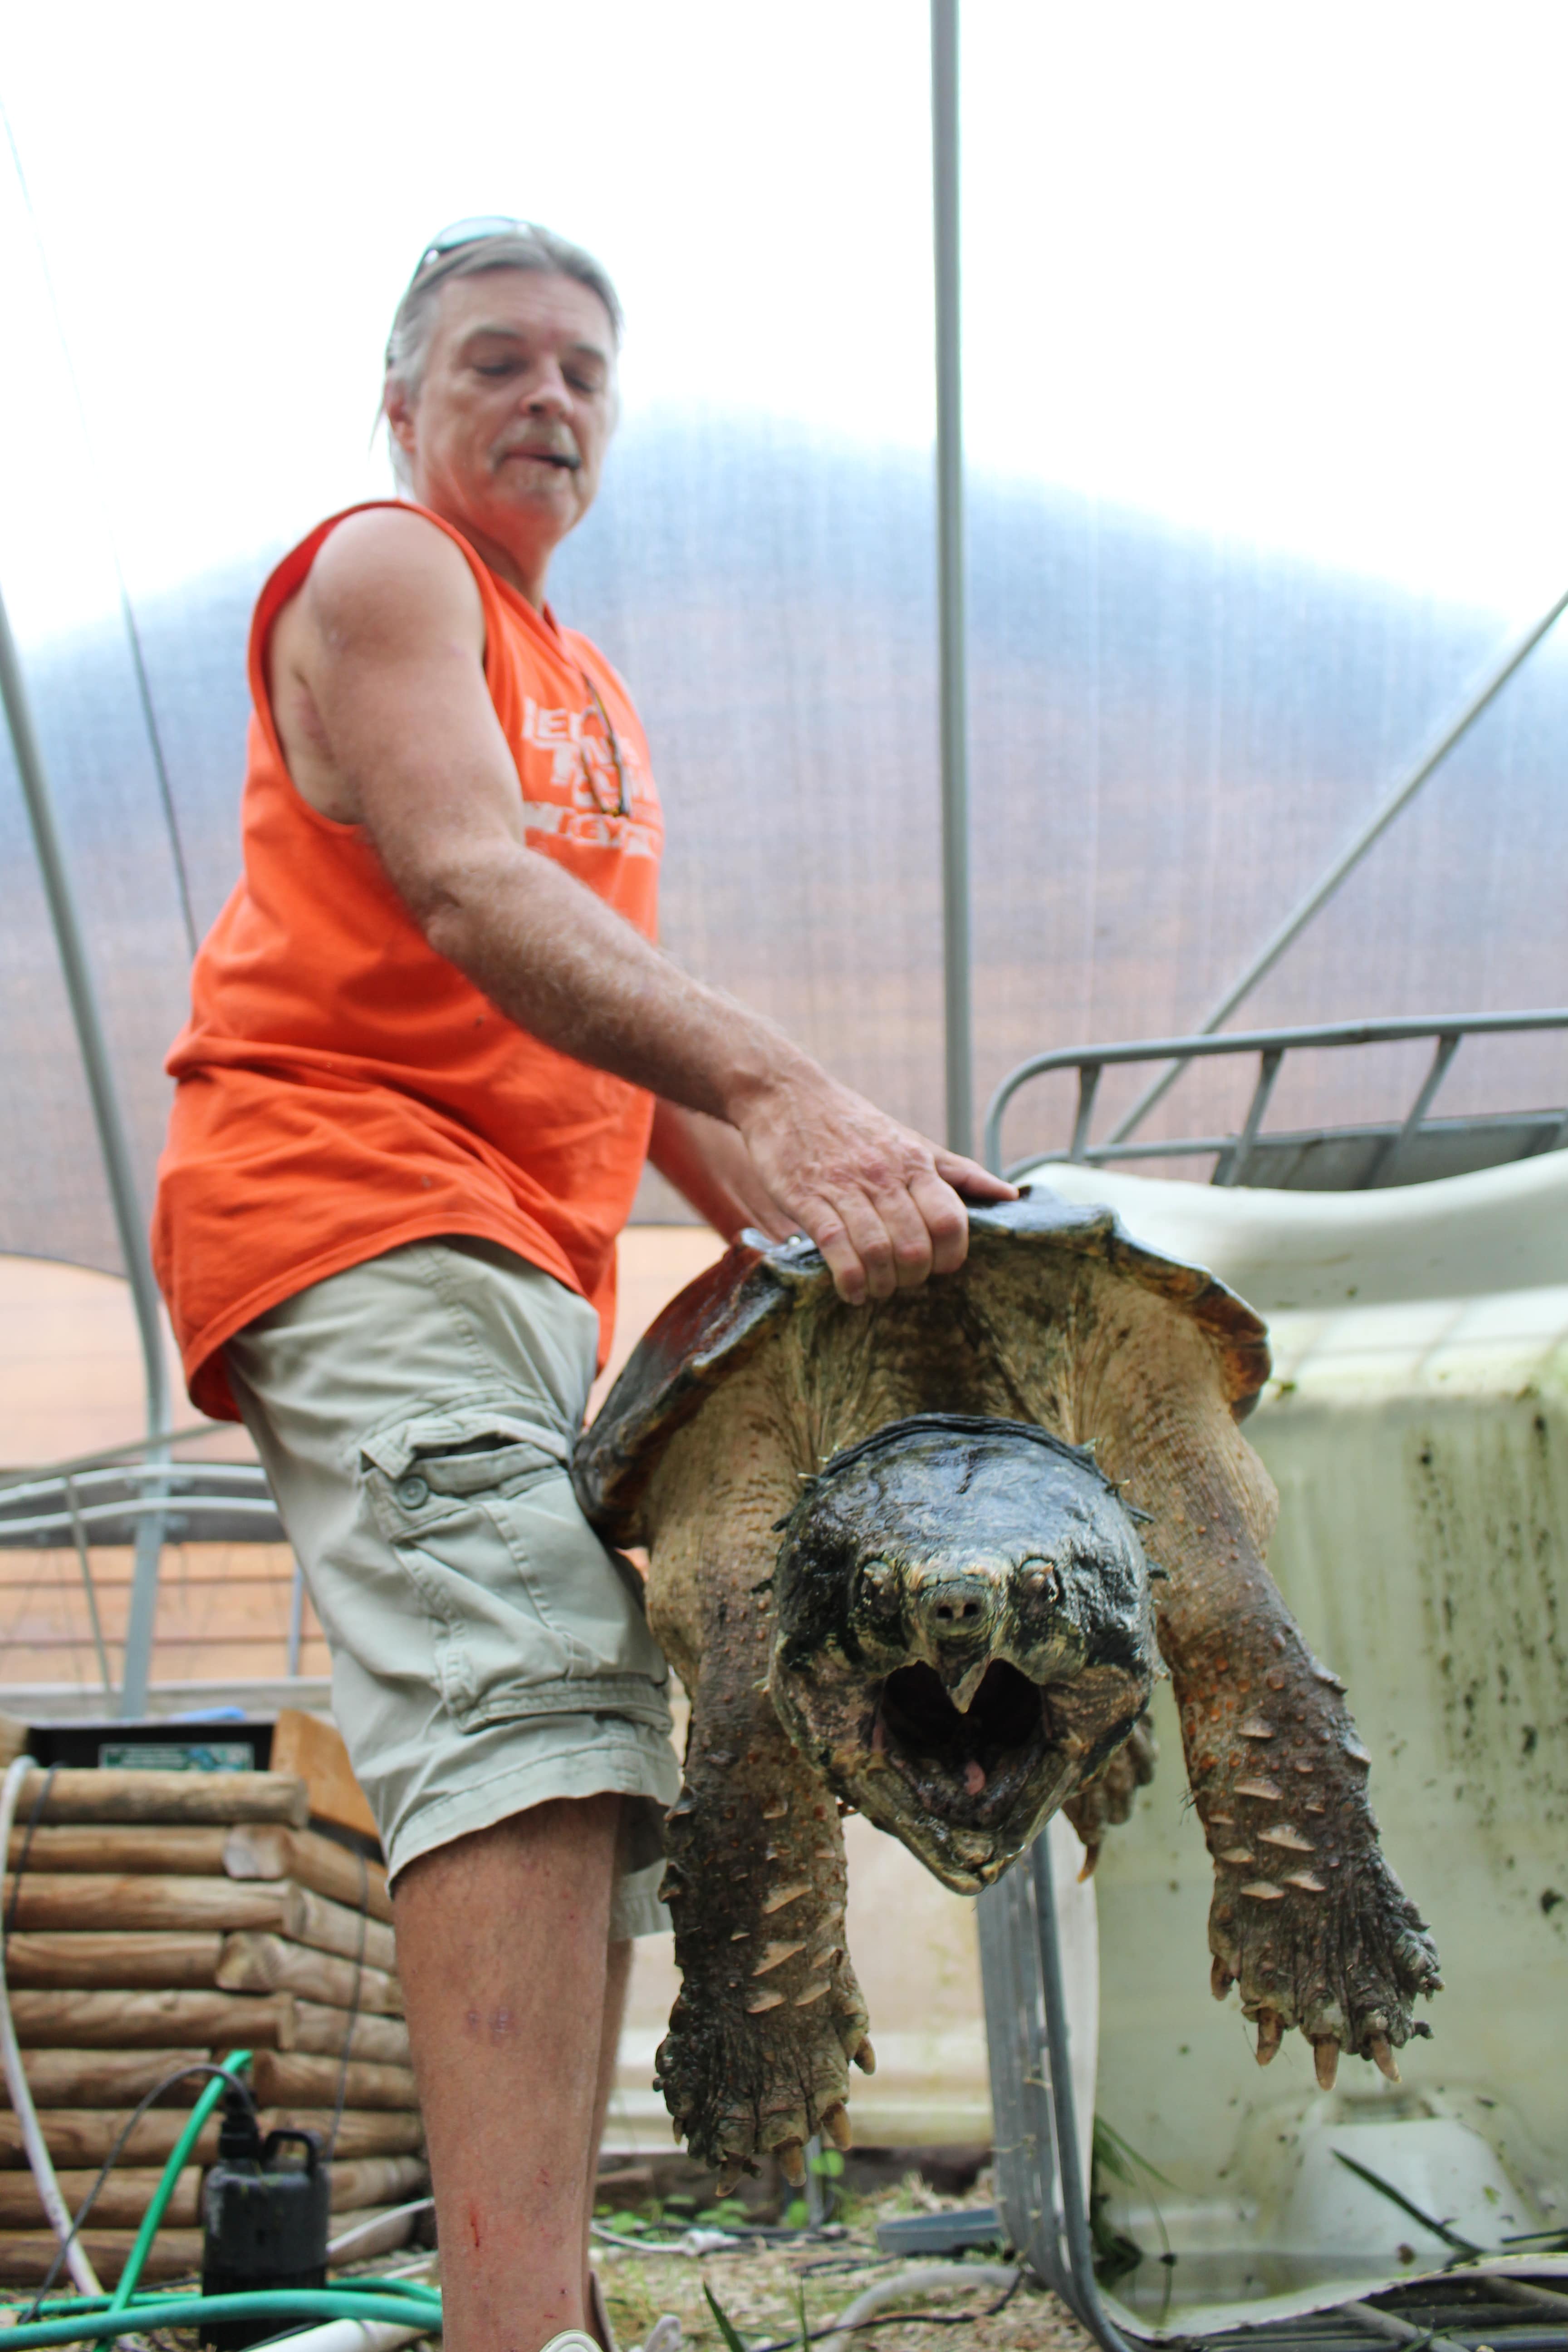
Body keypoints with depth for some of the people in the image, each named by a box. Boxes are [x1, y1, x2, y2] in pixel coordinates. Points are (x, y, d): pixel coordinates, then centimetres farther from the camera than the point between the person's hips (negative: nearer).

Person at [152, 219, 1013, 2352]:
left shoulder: (595, 698, 30)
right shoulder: (380, 576, 2)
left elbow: (629, 1036, 24)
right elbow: (469, 897, -16)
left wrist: (807, 1237, 6)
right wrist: (794, 1098, -31)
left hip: (531, 1251, 10)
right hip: (353, 1185, -9)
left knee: (595, 1779, 2)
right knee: (533, 1696, -28)